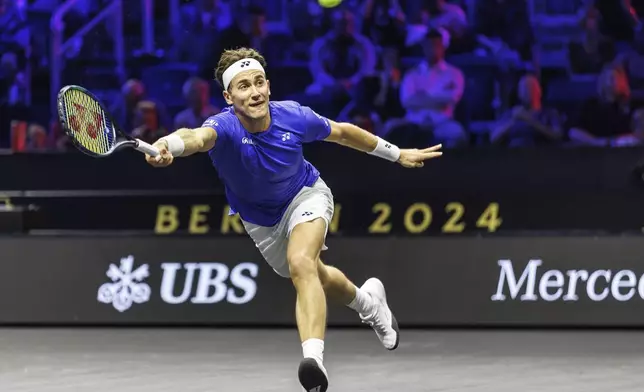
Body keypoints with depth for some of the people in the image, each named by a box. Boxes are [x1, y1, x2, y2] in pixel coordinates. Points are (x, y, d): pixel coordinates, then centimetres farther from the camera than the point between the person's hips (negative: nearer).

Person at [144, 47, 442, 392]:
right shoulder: (225, 127, -35)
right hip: (259, 219, 2)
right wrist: (168, 145, -85)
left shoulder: (294, 116, -27)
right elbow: (198, 136, -61)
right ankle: (369, 303, 53)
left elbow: (341, 132, -6)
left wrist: (397, 154, 4)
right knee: (314, 277, 22)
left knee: (301, 263, -31)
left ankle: (313, 359, -42)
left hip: (305, 195, -2)